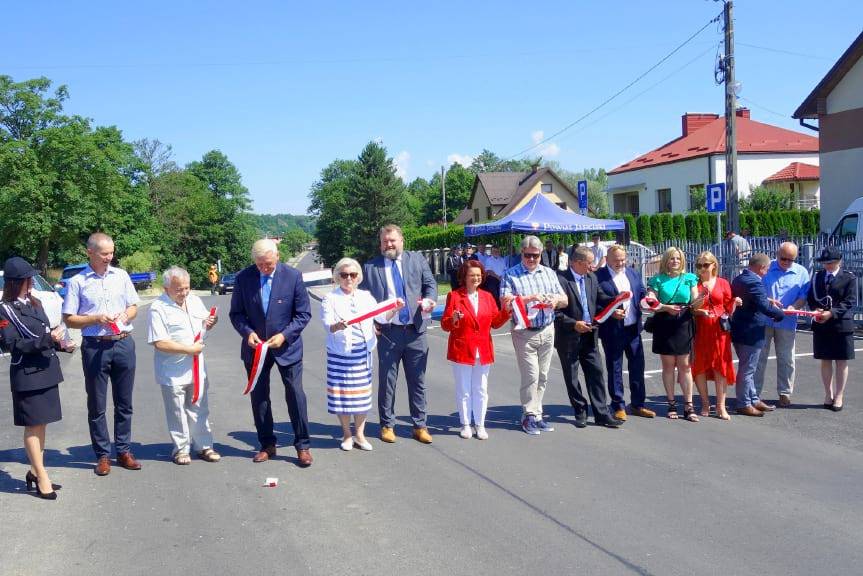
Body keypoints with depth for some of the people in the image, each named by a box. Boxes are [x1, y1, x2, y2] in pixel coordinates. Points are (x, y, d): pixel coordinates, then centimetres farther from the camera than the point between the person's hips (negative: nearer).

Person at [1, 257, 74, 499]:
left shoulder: (35, 304, 12)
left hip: (46, 371, 7)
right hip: (27, 375, -7)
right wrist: (47, 339, -23)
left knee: (41, 424, 13)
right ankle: (42, 478, 7)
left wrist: (60, 344, 2)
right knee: (33, 426, 1)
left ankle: (34, 471, 25)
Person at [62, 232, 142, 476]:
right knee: (97, 405, 5)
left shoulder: (121, 275, 6)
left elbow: (133, 306, 14)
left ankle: (123, 451, 20)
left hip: (124, 344, 3)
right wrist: (96, 319, -16)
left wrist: (126, 315, -7)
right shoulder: (77, 282, -3)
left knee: (124, 403, 10)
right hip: (95, 347, -3)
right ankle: (103, 455, 15)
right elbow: (69, 319, -2)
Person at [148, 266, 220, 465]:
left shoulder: (195, 301, 6)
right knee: (177, 413, 7)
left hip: (196, 368, 6)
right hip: (172, 372, -5)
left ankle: (203, 446, 23)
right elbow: (159, 343, -20)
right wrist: (189, 349, -20)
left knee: (200, 409, 13)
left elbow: (204, 325, 21)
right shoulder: (159, 308, -14)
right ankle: (181, 449, 20)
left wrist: (211, 322, -3)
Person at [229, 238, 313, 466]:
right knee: (258, 397, 10)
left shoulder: (293, 276, -11)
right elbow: (236, 313, 1)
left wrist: (284, 335, -19)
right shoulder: (243, 277, -6)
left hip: (287, 346, -2)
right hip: (255, 347, 2)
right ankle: (267, 445, 24)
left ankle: (302, 446, 10)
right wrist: (247, 332, -17)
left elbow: (303, 314, -7)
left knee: (295, 395, -2)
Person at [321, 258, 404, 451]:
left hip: (362, 352, 3)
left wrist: (394, 309, -18)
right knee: (342, 393, 2)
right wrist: (337, 326, -36)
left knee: (362, 393, 7)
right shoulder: (330, 299, -3)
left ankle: (359, 434, 20)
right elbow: (327, 325, -14)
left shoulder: (365, 297, 8)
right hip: (340, 353, -3)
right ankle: (347, 435, 19)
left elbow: (382, 317, 2)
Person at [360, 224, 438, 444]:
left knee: (417, 381, 8)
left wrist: (429, 299, -14)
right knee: (387, 381, 6)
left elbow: (430, 284, 7)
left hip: (415, 330, 1)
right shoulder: (371, 267, 4)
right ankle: (387, 425, 19)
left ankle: (419, 426, 18)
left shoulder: (417, 259, 8)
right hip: (388, 332, -1)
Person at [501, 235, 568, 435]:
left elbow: (565, 300, 11)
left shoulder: (549, 273, 12)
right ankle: (529, 416, 5)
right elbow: (505, 301, -15)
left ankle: (536, 414, 19)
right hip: (524, 333, -5)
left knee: (542, 377, 9)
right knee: (531, 376, -6)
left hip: (547, 331, 5)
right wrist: (529, 298, -24)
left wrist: (557, 300, -12)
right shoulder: (511, 275, -2)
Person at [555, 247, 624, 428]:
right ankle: (580, 413, 20)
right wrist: (574, 324, -20)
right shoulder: (561, 279, -13)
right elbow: (555, 311, -14)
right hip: (569, 337, -5)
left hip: (589, 335, 5)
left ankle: (601, 414, 9)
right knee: (571, 378, 7)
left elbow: (598, 301, 15)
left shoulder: (591, 278, 7)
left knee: (596, 373, 3)